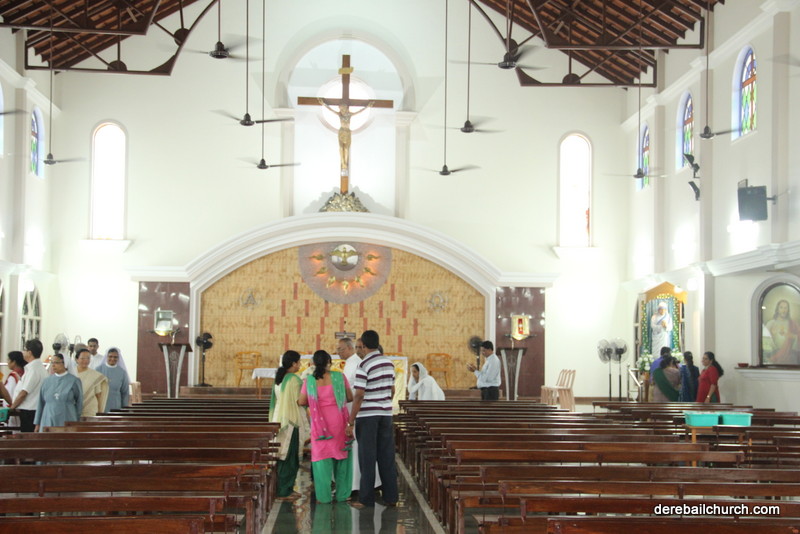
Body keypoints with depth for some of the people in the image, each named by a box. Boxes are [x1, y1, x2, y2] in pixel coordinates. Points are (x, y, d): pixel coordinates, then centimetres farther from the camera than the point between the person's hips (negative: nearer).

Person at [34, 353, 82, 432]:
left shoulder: (74, 381, 1)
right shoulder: (47, 381, 10)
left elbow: (79, 402, 8)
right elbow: (41, 403, 14)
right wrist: (37, 423, 13)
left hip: (66, 423, -3)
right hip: (48, 422, 3)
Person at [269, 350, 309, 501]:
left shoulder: (279, 379, 10)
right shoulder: (295, 379, -14)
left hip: (279, 420, 8)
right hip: (292, 422, -8)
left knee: (283, 456, 13)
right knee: (290, 458, -2)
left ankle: (284, 489, 18)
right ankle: (285, 491, 2)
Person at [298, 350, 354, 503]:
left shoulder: (309, 380, -4)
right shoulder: (339, 377, -5)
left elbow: (302, 402, 2)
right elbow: (350, 397, 3)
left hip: (320, 424, 0)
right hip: (339, 422, 0)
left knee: (322, 457, 7)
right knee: (341, 456, 10)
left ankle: (324, 496, 7)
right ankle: (342, 494, 14)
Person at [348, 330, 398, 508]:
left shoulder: (364, 366, -14)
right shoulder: (389, 363, 6)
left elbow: (359, 395, -16)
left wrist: (351, 422, -13)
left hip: (367, 416, -5)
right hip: (386, 414, 6)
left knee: (367, 458, 0)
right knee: (387, 457, 9)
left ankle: (366, 499, 4)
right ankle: (391, 497, 11)